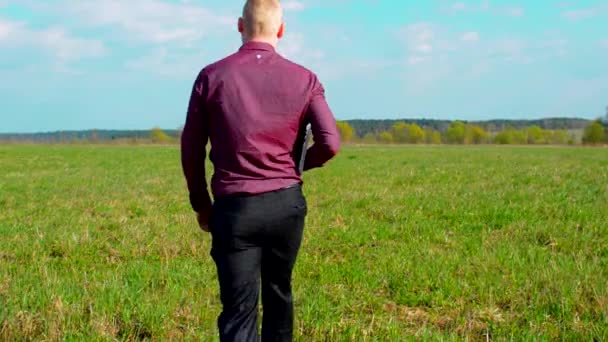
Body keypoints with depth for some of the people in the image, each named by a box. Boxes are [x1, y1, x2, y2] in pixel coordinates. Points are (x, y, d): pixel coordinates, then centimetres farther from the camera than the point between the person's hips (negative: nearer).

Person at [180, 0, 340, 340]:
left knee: (239, 308, 0)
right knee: (279, 293, 22)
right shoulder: (304, 79, -1)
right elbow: (330, 144, -6)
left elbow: (191, 150, 1)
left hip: (234, 207, -2)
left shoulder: (211, 77, -2)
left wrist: (201, 204, 15)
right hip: (287, 203, 2)